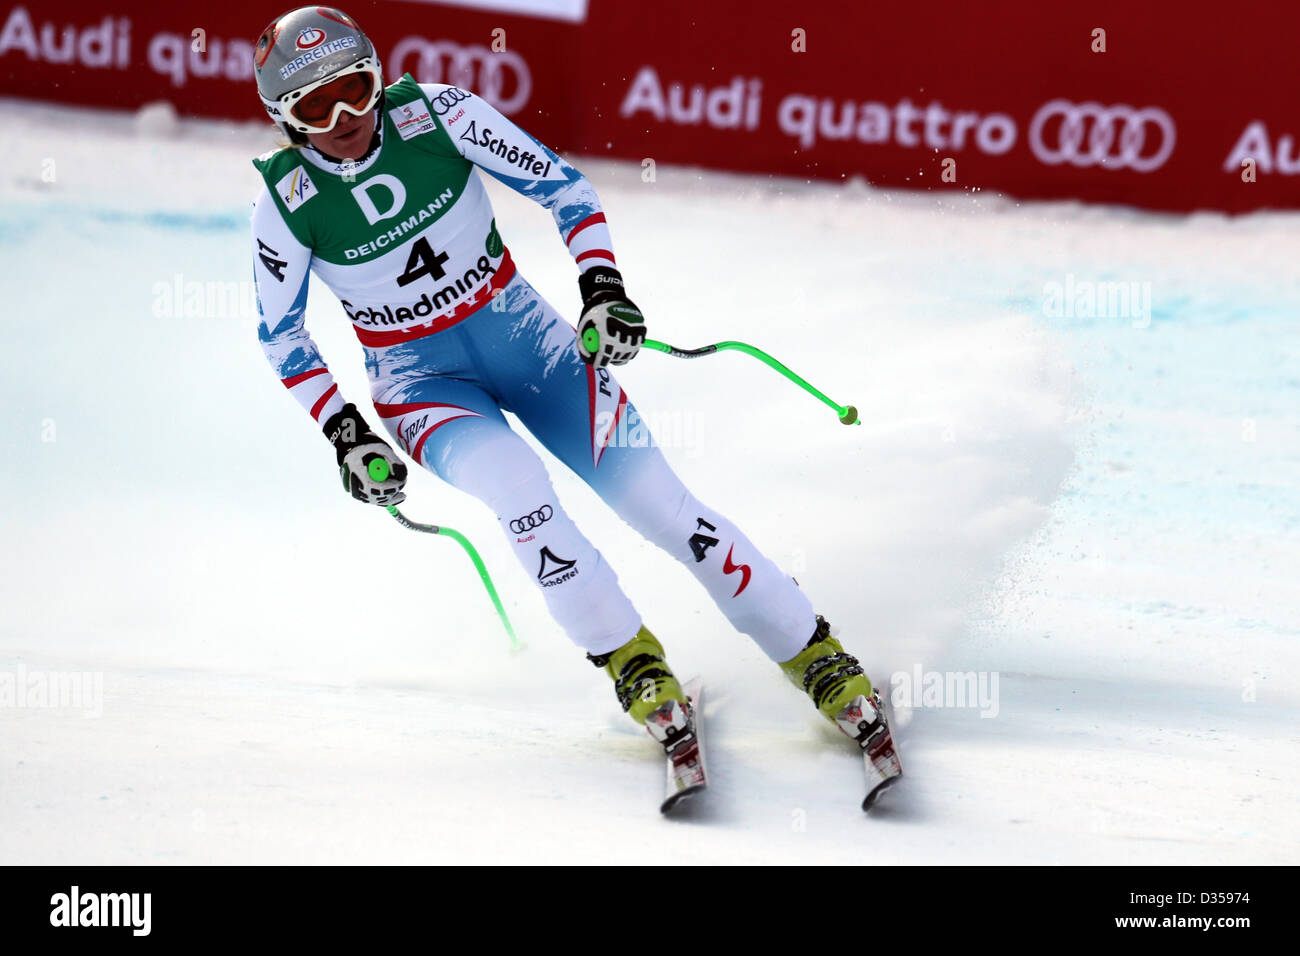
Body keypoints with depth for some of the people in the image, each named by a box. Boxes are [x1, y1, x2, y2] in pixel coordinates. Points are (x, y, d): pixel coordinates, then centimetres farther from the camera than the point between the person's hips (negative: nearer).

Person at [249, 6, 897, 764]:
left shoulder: (435, 116, -14)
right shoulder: (286, 202, -13)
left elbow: (562, 187, -5)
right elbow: (283, 336, -1)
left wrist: (602, 284, -18)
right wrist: (344, 432, -12)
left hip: (520, 330, 1)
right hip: (423, 380, -1)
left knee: (655, 497, -10)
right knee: (514, 481, -32)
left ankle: (816, 656, 0)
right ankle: (627, 657, -13)